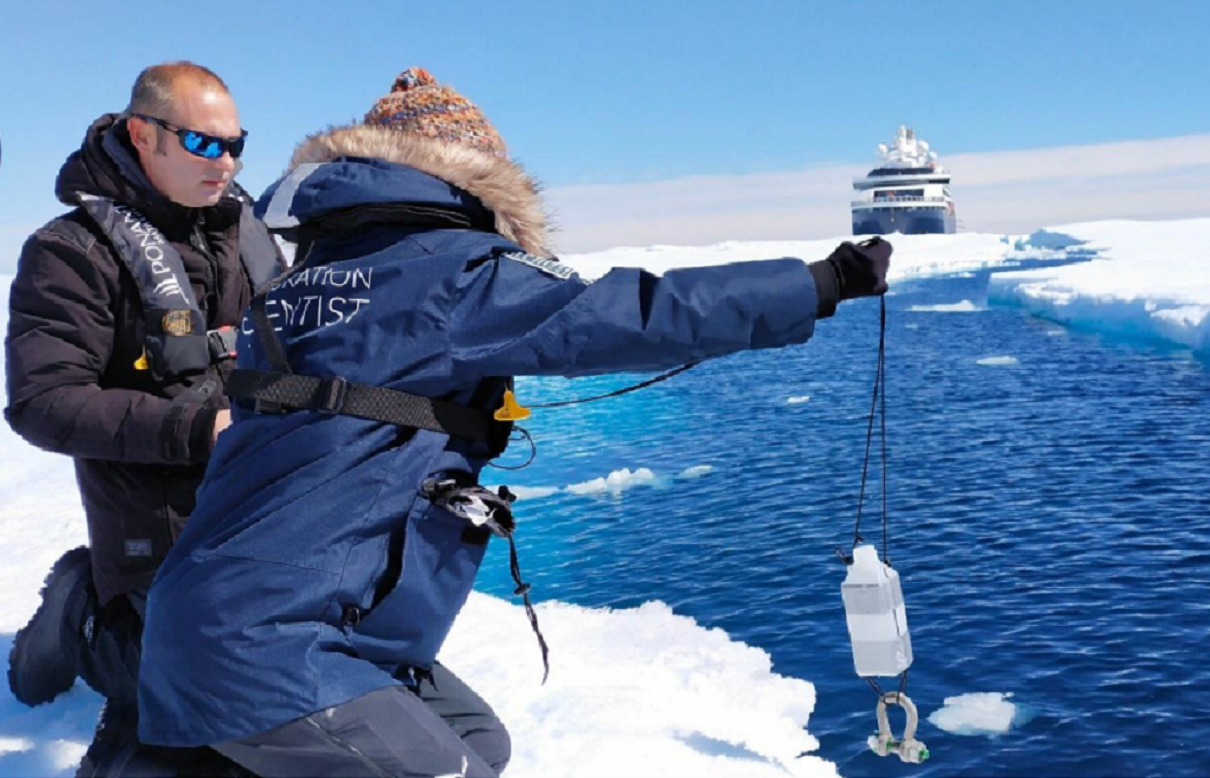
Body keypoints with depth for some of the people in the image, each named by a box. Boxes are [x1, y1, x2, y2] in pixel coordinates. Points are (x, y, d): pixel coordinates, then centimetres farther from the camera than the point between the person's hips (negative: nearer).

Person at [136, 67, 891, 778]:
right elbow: (636, 316, -14)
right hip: (266, 646, -9)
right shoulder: (447, 269, -11)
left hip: (251, 624, 9)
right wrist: (826, 281, -6)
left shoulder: (307, 278, 12)